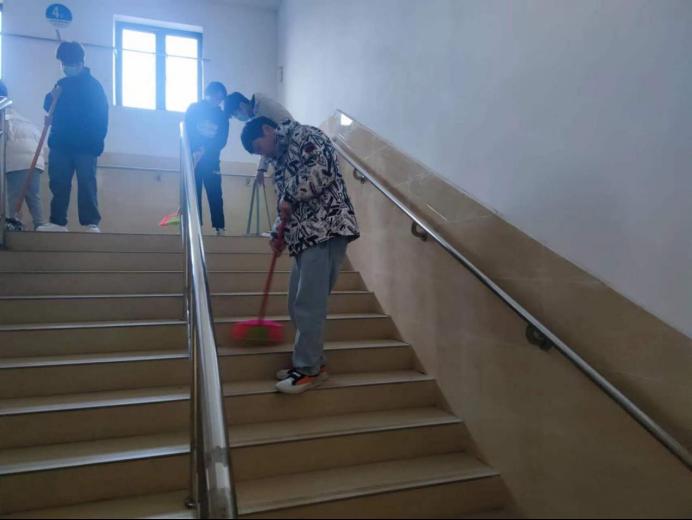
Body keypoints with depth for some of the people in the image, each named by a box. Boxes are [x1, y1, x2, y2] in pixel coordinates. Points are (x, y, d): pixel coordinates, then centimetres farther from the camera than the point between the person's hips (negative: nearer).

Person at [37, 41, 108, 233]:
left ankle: (91, 223, -7)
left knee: (86, 184, -8)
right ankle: (58, 222, 8)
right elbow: (49, 106, 24)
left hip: (85, 146, -6)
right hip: (60, 144, 6)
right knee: (58, 183, 4)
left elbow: (101, 115, -6)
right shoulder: (62, 84, 16)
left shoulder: (93, 85, -1)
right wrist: (52, 97, 1)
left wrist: (96, 141, -15)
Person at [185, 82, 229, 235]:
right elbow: (186, 133, -5)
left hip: (211, 159, 1)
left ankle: (220, 226, -6)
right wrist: (194, 152, -21)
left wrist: (205, 150, -21)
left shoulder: (222, 117, 4)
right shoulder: (193, 109, 1)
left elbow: (222, 141, -4)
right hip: (192, 157, -1)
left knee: (215, 193, -6)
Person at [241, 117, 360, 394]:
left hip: (326, 231, -10)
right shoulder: (280, 160, 26)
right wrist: (281, 235, 8)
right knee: (299, 305, 11)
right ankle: (314, 361, 22)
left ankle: (309, 369, 3)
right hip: (305, 237, 10)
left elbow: (323, 169, -18)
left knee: (308, 305, -8)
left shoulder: (303, 135, 0)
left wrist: (289, 198, -9)